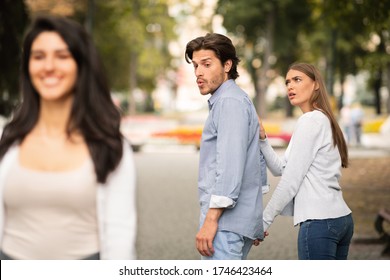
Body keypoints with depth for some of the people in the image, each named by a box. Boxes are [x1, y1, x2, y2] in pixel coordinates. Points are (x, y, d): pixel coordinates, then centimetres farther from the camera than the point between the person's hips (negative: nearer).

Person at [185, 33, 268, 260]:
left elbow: (230, 165, -21)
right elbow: (260, 160, 24)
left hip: (226, 221, -11)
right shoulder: (240, 99, 21)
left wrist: (211, 219, -23)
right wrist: (257, 219, 27)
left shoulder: (229, 102, -11)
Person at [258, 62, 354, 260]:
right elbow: (280, 168, 15)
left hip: (319, 221, -10)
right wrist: (262, 138, 2)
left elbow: (290, 180, -11)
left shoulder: (311, 120, -8)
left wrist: (264, 221, -6)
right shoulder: (324, 120, 21)